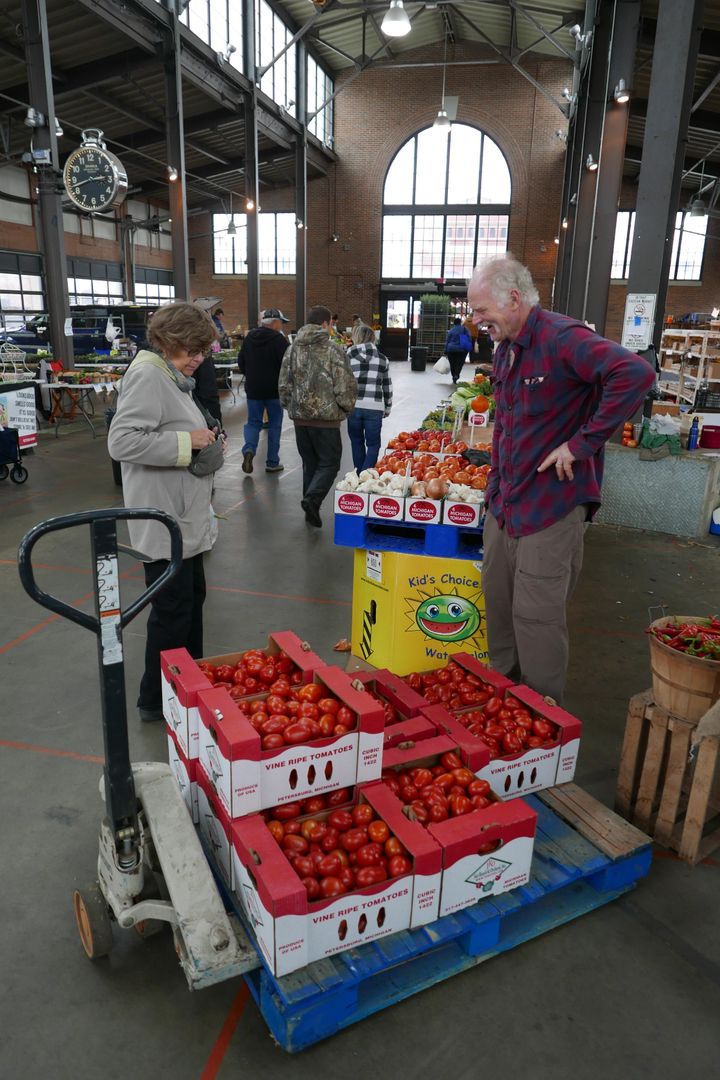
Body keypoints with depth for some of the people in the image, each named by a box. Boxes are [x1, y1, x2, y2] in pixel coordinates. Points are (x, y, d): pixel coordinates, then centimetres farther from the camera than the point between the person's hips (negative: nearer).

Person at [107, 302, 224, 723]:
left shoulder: (173, 377, 14)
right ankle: (157, 700, 17)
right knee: (173, 610, 0)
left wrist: (203, 437, 9)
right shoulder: (147, 376, -17)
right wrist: (187, 442, -21)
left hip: (186, 515, 10)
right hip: (164, 521, -10)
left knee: (193, 597, 20)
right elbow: (122, 441, -26)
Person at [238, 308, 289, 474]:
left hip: (253, 389, 4)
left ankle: (249, 449, -13)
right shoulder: (279, 339, -13)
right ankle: (272, 462, 10)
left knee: (253, 422, 14)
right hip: (274, 390, -4)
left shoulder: (249, 337, 6)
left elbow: (241, 363, 14)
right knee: (275, 424, 7)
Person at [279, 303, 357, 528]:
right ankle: (312, 499, -17)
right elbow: (346, 388, -11)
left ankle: (311, 509, 21)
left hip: (300, 417, 5)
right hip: (326, 418, -5)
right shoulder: (334, 351, -10)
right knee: (329, 463, 4)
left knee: (309, 463, 16)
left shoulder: (293, 349, 5)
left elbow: (283, 385, 7)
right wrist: (346, 409, 6)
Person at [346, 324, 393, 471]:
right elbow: (387, 387, 11)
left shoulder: (349, 356, 2)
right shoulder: (382, 359, 7)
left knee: (357, 442, 17)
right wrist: (387, 407, 22)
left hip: (354, 406, 0)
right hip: (374, 408, 0)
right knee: (373, 444, 8)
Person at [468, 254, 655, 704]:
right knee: (499, 606, 16)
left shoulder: (562, 338, -17)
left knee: (537, 617, 1)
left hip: (551, 508, -8)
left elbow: (636, 374, -31)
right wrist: (496, 484, 17)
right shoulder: (505, 349, 12)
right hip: (504, 505, 8)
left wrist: (582, 444, -26)